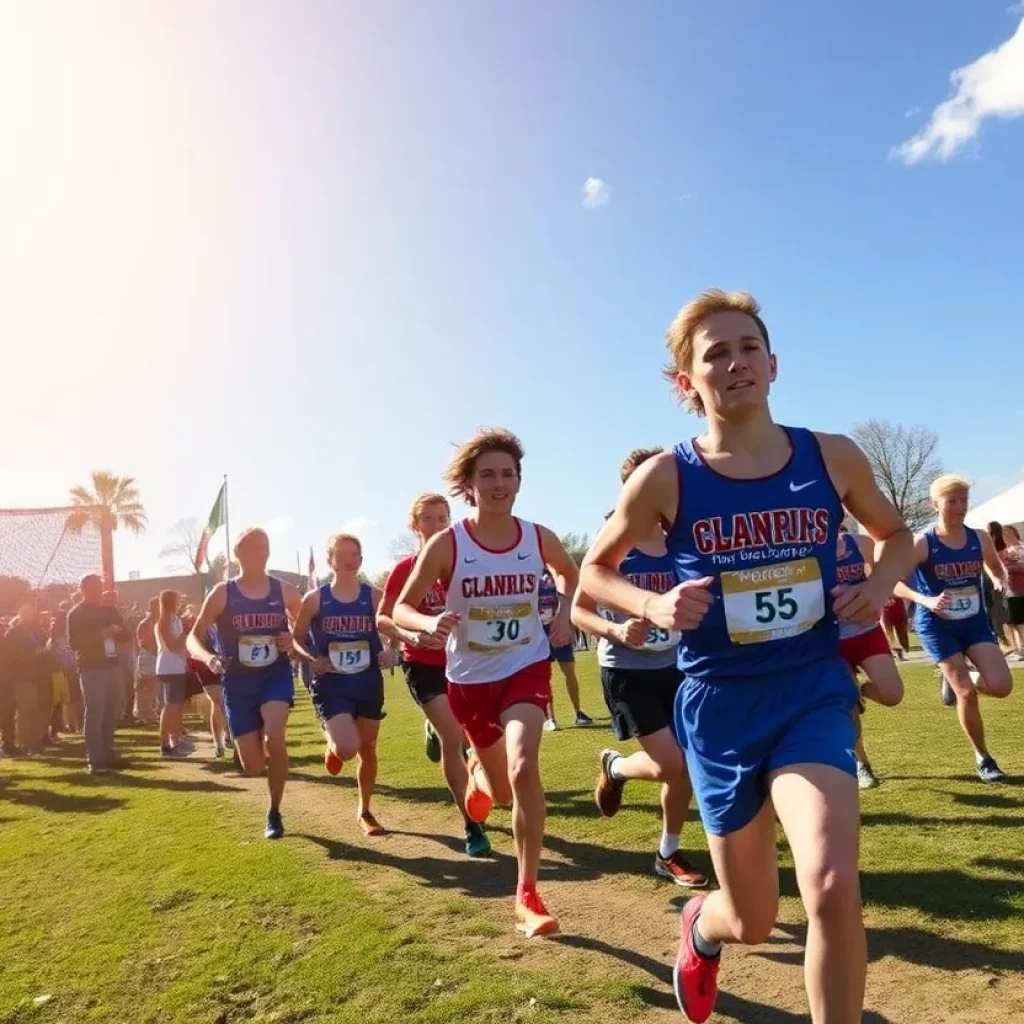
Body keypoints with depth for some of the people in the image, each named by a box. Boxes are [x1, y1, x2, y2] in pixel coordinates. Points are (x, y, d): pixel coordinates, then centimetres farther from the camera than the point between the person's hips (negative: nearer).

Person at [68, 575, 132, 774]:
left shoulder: (110, 610, 14)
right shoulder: (76, 614, -2)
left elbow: (125, 633, 14)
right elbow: (74, 642, -13)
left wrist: (116, 631, -9)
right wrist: (100, 634, -21)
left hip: (113, 666, 6)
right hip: (91, 669, -6)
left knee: (113, 712, 9)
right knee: (94, 714, -6)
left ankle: (108, 753, 21)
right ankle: (95, 761, -5)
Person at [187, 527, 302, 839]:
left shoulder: (284, 591, -1)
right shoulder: (222, 593, -5)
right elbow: (193, 637, -2)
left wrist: (295, 641, -10)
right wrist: (209, 658, -23)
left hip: (276, 675, 0)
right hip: (238, 682, 0)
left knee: (274, 737, -27)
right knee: (253, 766, -2)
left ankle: (274, 812, -3)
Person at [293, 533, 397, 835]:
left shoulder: (374, 596, -2)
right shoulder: (315, 599, -5)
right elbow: (296, 639, 4)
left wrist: (390, 652, -14)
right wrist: (312, 659, -15)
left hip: (368, 684, 2)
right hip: (331, 685, -2)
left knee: (368, 750, 12)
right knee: (347, 748, -19)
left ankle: (364, 811, 34)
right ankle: (332, 747, 20)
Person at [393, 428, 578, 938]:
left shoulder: (539, 538, -9)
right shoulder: (445, 545, -17)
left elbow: (570, 572, 14)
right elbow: (401, 608, -10)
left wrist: (564, 615, -4)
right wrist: (429, 623, -32)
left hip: (527, 668, 0)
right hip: (470, 679, 0)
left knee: (524, 767, -23)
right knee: (503, 789, 14)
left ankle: (527, 896, -5)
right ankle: (479, 774, 56)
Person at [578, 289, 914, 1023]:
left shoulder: (832, 458, -4)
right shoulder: (667, 478, -10)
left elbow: (896, 534, 15)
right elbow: (595, 570, 3)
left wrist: (881, 585, -7)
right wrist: (654, 606, -17)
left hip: (815, 694, 1)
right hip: (721, 707, -1)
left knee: (834, 886, -22)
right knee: (754, 921, 12)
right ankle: (700, 927, 52)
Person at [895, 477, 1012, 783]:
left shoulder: (980, 539, -2)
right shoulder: (923, 543, -15)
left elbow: (997, 569, 16)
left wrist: (1001, 581, -8)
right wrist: (926, 600, -31)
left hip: (975, 622, 4)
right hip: (937, 626, -4)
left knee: (1001, 686, -12)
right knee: (967, 692, -5)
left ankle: (953, 682, 22)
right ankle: (983, 758, 17)